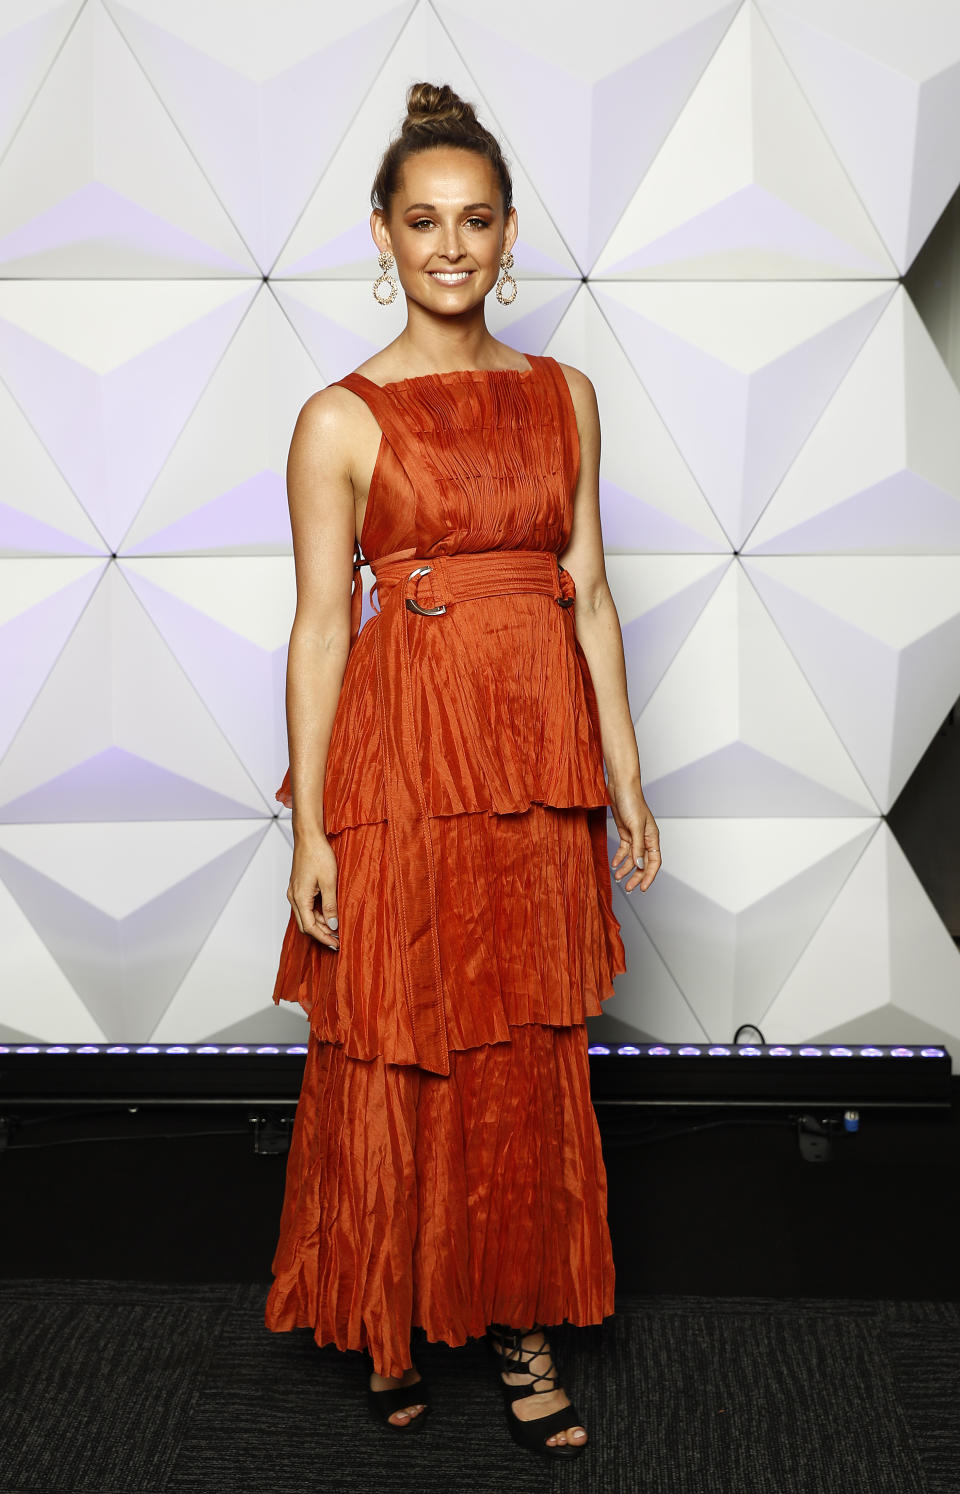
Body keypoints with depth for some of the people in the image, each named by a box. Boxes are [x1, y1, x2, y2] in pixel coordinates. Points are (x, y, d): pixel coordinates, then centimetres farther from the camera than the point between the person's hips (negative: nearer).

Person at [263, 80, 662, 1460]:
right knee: (393, 1058, 7)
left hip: (542, 754, 4)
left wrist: (625, 776, 7)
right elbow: (320, 625, -5)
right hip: (402, 756, -3)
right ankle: (392, 1327, 30)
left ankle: (520, 1319, 30)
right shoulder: (342, 418, -3)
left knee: (532, 1055, 11)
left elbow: (589, 592, 9)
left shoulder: (565, 396, 8)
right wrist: (309, 827, -8)